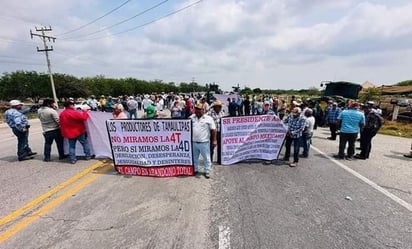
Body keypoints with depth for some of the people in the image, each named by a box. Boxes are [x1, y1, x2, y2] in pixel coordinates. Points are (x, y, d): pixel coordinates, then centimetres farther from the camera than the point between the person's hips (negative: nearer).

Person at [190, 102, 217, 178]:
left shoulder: (208, 118, -6)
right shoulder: (191, 117, 5)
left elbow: (213, 130, -6)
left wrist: (214, 140, -10)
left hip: (204, 143, -3)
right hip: (193, 142, 4)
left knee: (206, 158, 8)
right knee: (194, 158, 17)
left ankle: (207, 172, 23)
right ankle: (195, 170, 35)